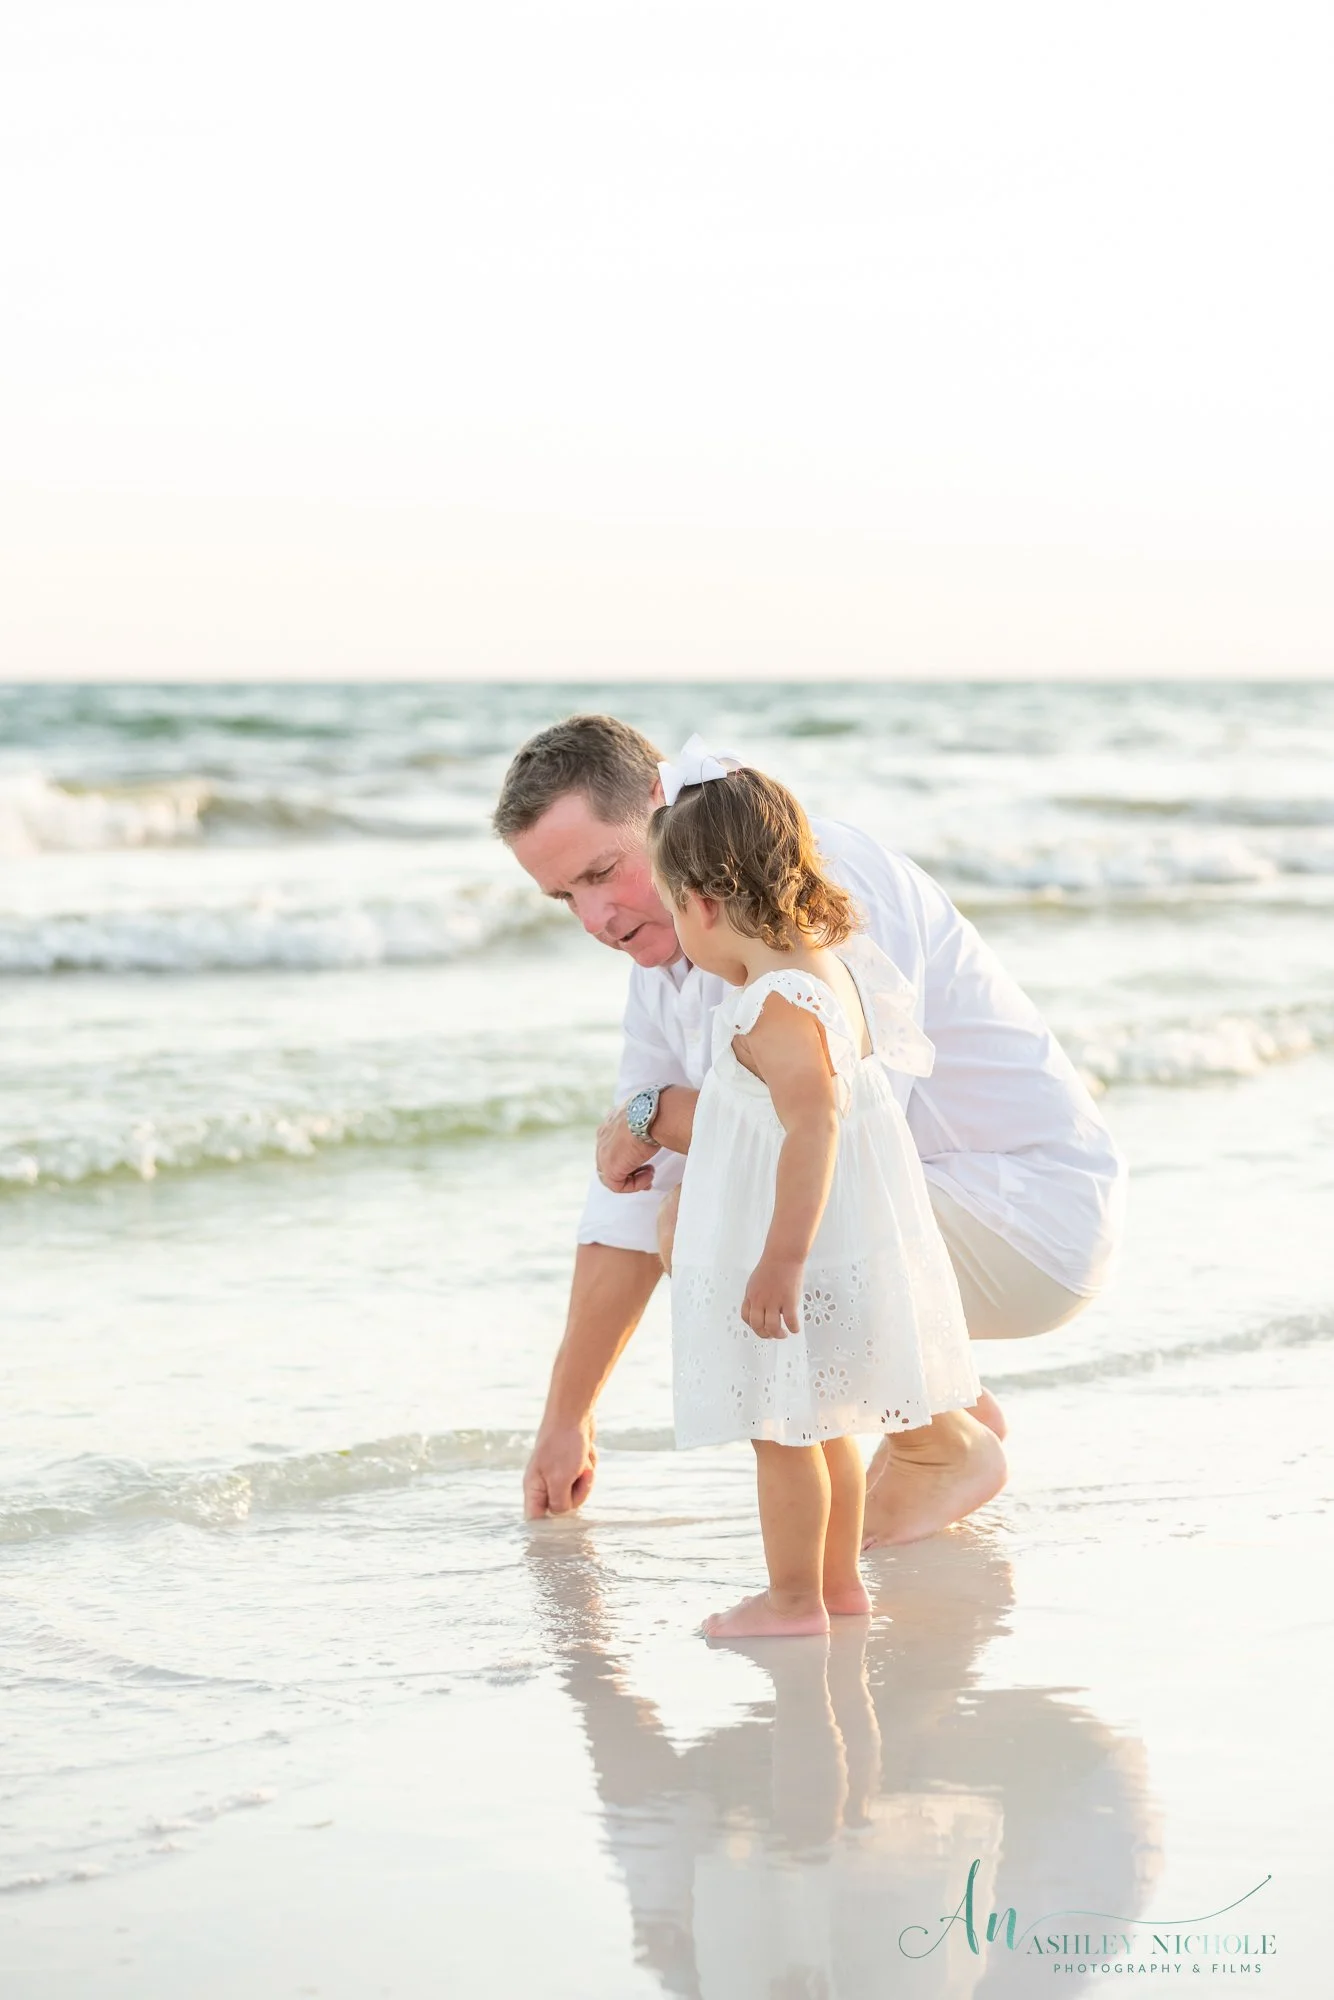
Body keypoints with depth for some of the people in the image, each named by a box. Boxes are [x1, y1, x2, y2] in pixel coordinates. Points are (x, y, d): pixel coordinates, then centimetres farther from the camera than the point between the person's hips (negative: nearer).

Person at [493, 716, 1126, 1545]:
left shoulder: (825, 877, -22)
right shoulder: (666, 957, 6)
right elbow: (629, 1206, 11)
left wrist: (655, 1114, -17)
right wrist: (566, 1421, 14)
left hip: (1032, 1215, -9)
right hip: (920, 1199, 10)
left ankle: (947, 1452, -4)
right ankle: (950, 1405, 19)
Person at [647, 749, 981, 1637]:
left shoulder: (774, 1007, -23)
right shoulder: (832, 964, 7)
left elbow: (815, 1124, -31)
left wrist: (781, 1258, -29)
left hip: (800, 1259, -10)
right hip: (848, 1246, 10)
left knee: (782, 1428, 3)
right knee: (824, 1423, 21)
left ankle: (794, 1597, 13)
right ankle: (841, 1579, 31)